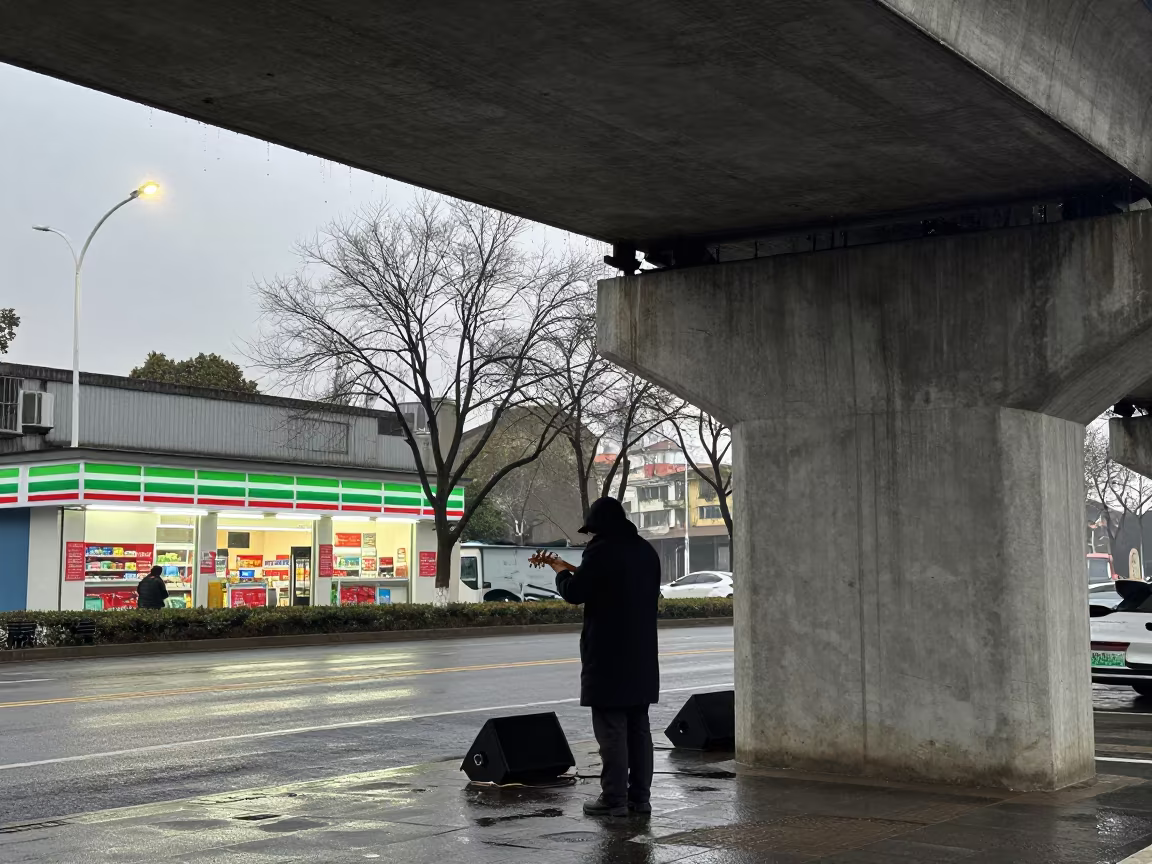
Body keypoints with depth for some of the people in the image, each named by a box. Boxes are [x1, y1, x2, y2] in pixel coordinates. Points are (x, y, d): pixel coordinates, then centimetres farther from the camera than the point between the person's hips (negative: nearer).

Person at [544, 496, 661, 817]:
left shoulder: (601, 551, -13)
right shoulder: (646, 551, 11)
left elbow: (574, 593, -12)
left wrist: (562, 572, 8)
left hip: (608, 656, -8)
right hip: (642, 655, 8)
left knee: (611, 729, -4)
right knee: (639, 727, 12)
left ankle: (614, 799, -2)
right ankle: (640, 796, 15)